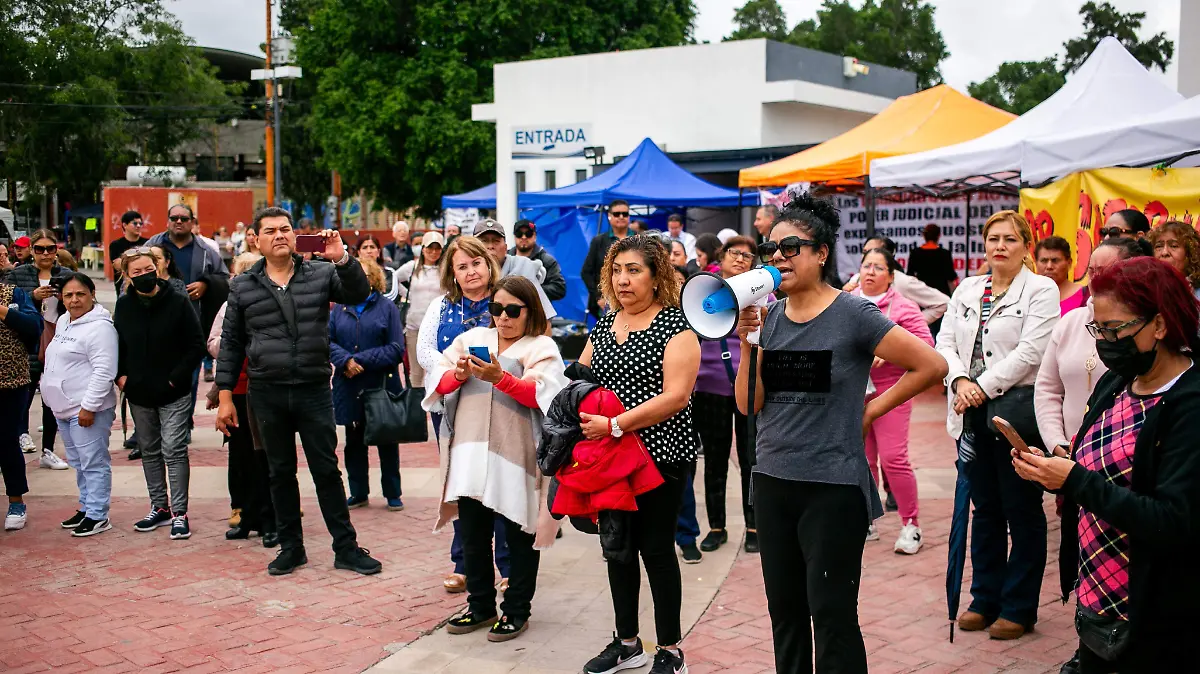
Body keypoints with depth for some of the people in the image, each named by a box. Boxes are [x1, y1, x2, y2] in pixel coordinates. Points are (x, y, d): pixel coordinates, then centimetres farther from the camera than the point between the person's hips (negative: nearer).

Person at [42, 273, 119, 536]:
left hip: (87, 409, -10)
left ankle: (97, 516, 1)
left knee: (94, 463, -4)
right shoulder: (63, 321, 13)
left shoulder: (99, 327, -17)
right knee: (78, 463, 18)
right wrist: (54, 398, 24)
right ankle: (87, 507, 28)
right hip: (64, 407, 10)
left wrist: (89, 406, -23)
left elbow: (104, 372, -22)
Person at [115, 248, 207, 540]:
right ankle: (159, 507, 25)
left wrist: (176, 377, -13)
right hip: (138, 395, 5)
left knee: (174, 451, -6)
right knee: (149, 452, 13)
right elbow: (116, 344, 15)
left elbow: (197, 346, -8)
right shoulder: (124, 305, 3)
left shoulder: (177, 302, -9)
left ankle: (179, 513, -1)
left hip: (174, 395, -5)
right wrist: (120, 375, 1)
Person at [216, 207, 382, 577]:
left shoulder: (321, 272, 2)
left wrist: (342, 259, -26)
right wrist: (225, 395, 3)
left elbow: (359, 294, -11)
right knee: (281, 473, 11)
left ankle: (346, 548, 12)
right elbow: (231, 344, 7)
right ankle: (291, 547, 23)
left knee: (327, 470, 4)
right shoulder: (242, 286, 5)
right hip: (267, 394, 1)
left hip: (314, 390, -1)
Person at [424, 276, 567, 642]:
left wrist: (500, 377, -27)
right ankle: (480, 605, 26)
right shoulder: (471, 338, 14)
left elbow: (540, 395, -14)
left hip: (517, 455, -4)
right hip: (470, 453, 4)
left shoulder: (542, 348, 1)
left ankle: (516, 610, 18)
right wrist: (458, 374, -14)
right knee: (472, 533, 12)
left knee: (519, 535, 5)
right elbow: (439, 381, 7)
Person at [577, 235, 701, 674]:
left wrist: (613, 426, -24)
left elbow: (675, 396, -20)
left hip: (659, 455, -6)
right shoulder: (604, 326, 10)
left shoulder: (675, 326, -10)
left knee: (656, 547, 1)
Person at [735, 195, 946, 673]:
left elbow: (931, 365, -10)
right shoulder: (768, 316, 5)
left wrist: (871, 409, -7)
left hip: (833, 487, -6)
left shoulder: (853, 315, -11)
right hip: (772, 481, 6)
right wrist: (749, 342, -9)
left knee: (832, 616, 0)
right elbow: (749, 405, 2)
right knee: (784, 611, 16)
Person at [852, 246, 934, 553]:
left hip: (889, 390, -4)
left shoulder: (903, 307, -4)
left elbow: (925, 344, -10)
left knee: (893, 458, -9)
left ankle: (910, 525, 4)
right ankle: (867, 523, 22)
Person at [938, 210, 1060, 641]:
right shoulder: (966, 290, 12)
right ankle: (986, 599, 24)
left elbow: (1030, 351, -13)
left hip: (1016, 411, -5)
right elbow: (945, 341, 6)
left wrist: (983, 387, -16)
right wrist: (960, 381, -12)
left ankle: (1018, 607, 13)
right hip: (972, 414, 5)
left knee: (1023, 512, 4)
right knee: (985, 509, 14)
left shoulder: (1041, 290, -4)